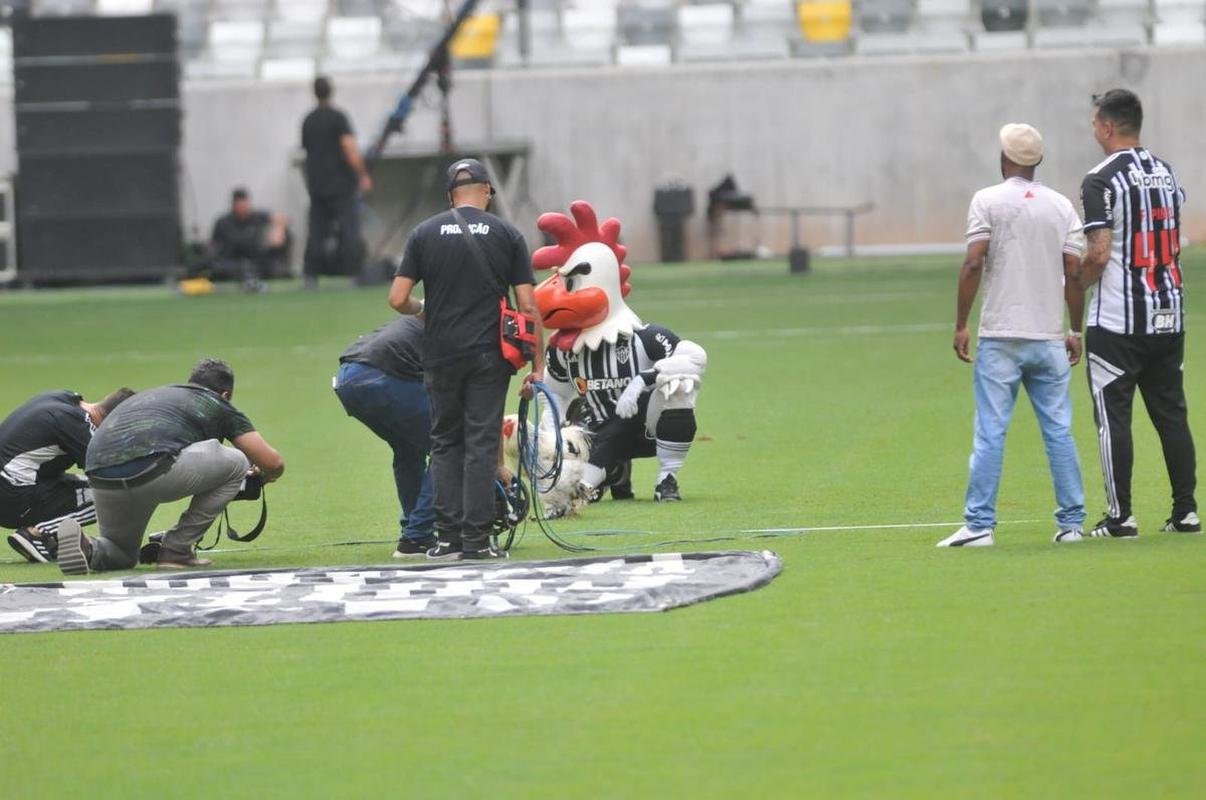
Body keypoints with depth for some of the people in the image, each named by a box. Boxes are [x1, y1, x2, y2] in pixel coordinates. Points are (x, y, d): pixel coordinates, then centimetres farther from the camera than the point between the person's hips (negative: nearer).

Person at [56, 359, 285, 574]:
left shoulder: (150, 396, 37)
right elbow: (273, 463, 18)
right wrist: (260, 477, 43)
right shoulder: (217, 405, 21)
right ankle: (176, 550, 13)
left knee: (121, 556, 31)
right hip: (152, 473, -6)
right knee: (235, 463, 17)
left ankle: (87, 549, -4)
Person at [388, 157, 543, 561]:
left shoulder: (425, 233, 3)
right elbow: (528, 306, -2)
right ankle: (476, 538, -3)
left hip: (440, 356, 1)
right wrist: (537, 364, 3)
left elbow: (398, 299, -1)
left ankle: (448, 535, 4)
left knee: (445, 443, 10)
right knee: (482, 444, 0)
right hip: (488, 356, -1)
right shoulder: (506, 235, 1)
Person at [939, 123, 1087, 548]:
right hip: (1049, 337, 3)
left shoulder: (988, 201, -3)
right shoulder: (1062, 206, 7)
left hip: (1000, 337, -3)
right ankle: (1072, 523, 8)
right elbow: (1074, 273, 4)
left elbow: (973, 265, -11)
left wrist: (961, 325, -5)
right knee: (1059, 431, 8)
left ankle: (979, 524, -6)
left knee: (990, 432, -3)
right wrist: (1075, 331, 12)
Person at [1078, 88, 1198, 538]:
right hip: (1168, 316, 6)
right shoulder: (1166, 174, 11)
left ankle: (1120, 516, -3)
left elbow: (1099, 254, -16)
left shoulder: (1102, 180, -11)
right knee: (1171, 412, 10)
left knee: (1113, 416, -1)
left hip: (1116, 320, -6)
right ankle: (1186, 510, 9)